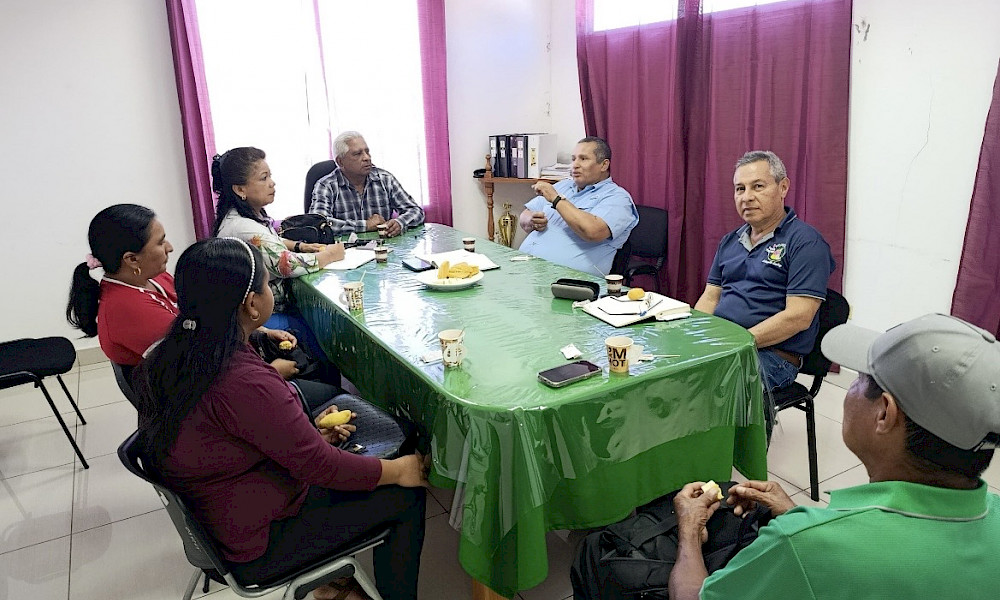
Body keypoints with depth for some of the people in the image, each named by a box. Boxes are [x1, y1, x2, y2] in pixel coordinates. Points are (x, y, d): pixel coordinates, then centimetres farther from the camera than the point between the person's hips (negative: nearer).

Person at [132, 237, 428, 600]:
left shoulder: (173, 357, -6)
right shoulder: (244, 383, -33)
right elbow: (321, 466, -24)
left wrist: (309, 433, 5)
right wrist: (400, 470, -9)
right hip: (258, 542, -8)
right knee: (407, 496, -1)